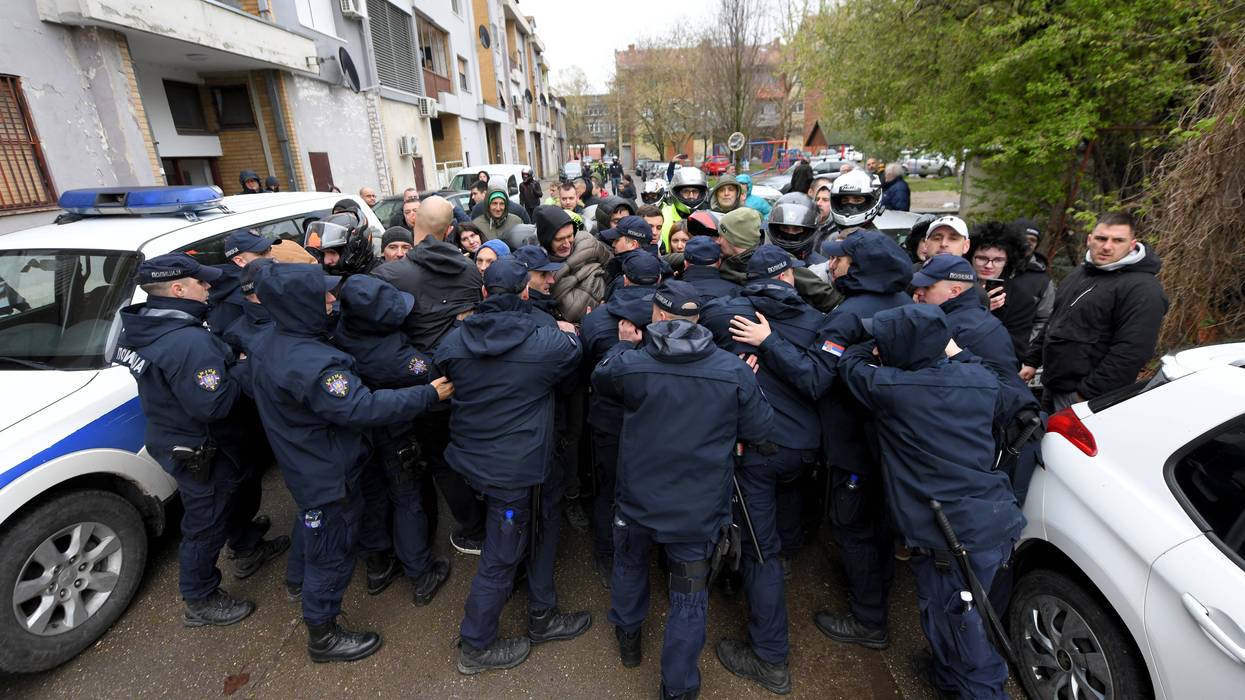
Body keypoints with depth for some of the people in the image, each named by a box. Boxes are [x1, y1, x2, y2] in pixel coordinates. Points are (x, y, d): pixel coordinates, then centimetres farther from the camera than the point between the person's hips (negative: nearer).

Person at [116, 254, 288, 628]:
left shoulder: (142, 328, -1)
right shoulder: (189, 342, -33)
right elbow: (213, 404, -36)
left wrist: (228, 360, -1)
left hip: (170, 437, 10)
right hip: (199, 451, -10)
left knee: (230, 495, 29)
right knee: (206, 522, 9)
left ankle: (248, 548, 52)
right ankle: (201, 602, 29)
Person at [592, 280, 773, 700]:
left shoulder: (630, 363, -15)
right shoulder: (734, 370, -16)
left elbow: (600, 380, 7)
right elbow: (759, 430, -4)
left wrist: (624, 345, 15)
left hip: (638, 499, 1)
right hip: (700, 507, -1)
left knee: (630, 565, 30)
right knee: (689, 597, 17)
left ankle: (628, 639, 53)